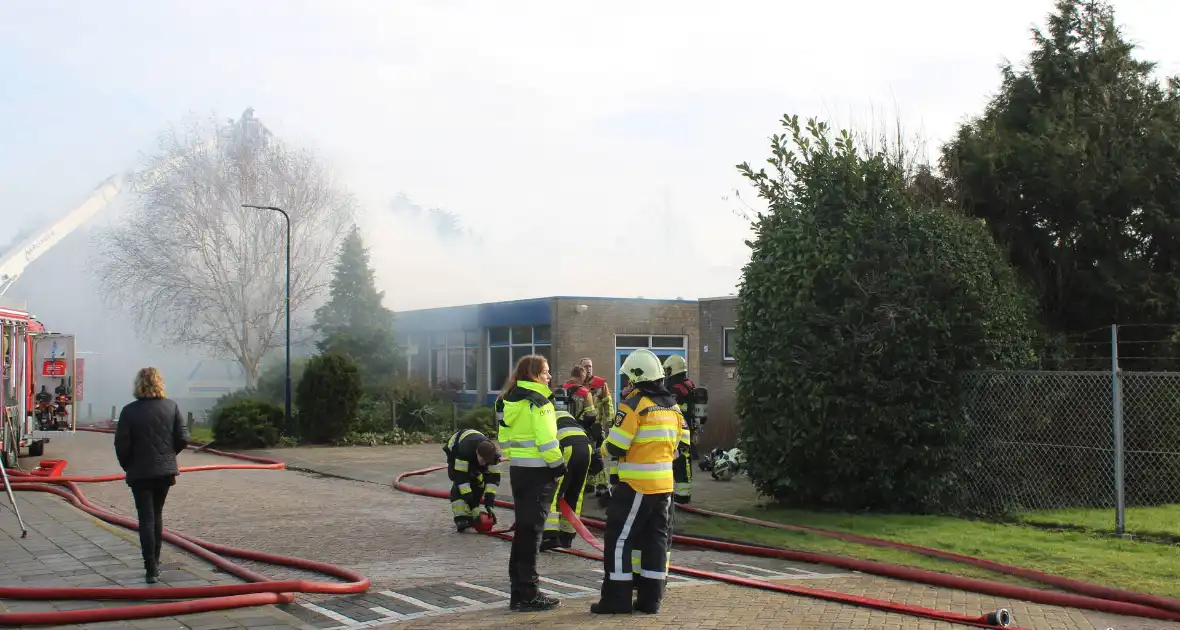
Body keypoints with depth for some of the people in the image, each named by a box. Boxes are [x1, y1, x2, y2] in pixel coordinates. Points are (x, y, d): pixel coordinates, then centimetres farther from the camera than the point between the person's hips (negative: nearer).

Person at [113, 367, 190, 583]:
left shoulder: (130, 411, -11)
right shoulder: (172, 407, -3)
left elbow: (121, 444, -12)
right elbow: (183, 438, -4)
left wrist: (127, 465, 5)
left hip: (140, 472, -3)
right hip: (165, 471, 3)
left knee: (146, 519, 0)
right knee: (157, 515, 18)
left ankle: (151, 567, -6)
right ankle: (155, 562, 25)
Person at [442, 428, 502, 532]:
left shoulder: (494, 455, -35)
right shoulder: (465, 450, -47)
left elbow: (493, 478, -29)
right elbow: (461, 478, -45)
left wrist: (489, 504, -36)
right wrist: (473, 506, -46)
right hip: (455, 450, -4)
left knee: (477, 483, -11)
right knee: (459, 484, -25)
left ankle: (470, 516, 0)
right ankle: (461, 517, -27)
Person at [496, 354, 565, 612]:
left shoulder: (510, 401, 12)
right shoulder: (537, 402, -14)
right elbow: (546, 440, -20)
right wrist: (560, 467, -10)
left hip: (518, 469, 8)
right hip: (537, 471, -8)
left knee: (523, 530, 15)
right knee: (531, 532, -4)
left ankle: (519, 590, 21)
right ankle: (527, 594, 0)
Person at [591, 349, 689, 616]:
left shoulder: (635, 404, -13)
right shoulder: (672, 405, 10)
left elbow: (616, 446, -14)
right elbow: (682, 443, 14)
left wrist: (604, 449, 6)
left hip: (636, 484, -7)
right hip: (664, 483, 7)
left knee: (619, 537, 0)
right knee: (656, 538, 11)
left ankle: (617, 598, 0)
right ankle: (650, 599, 14)